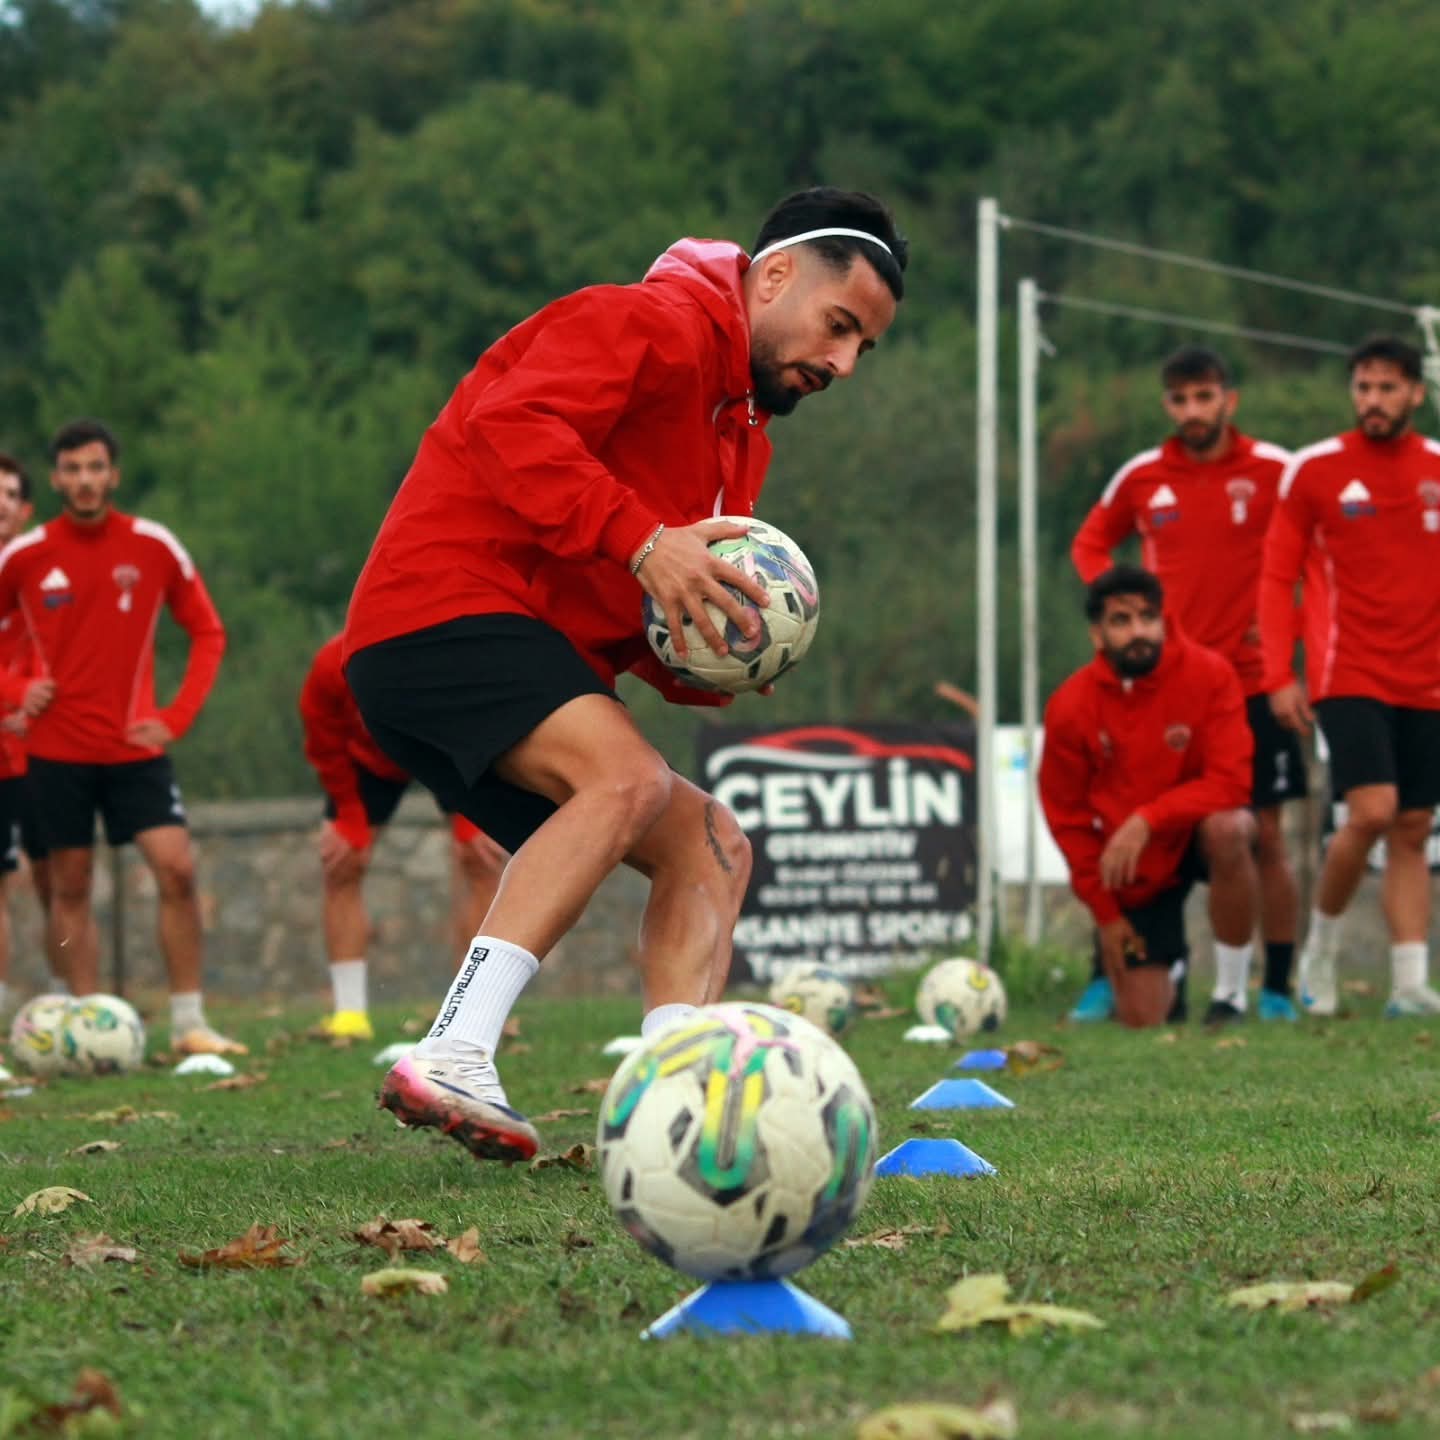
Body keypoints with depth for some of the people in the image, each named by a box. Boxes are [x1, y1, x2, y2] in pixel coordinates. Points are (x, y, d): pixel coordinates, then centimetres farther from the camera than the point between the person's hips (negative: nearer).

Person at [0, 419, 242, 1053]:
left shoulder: (154, 548, -3)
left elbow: (208, 633, 5)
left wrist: (177, 717, -4)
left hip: (135, 745, 0)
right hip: (58, 749, 0)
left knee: (177, 869, -11)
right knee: (71, 887, 4)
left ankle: (189, 1023, -3)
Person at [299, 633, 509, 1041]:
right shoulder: (330, 668, -40)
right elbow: (327, 748, -20)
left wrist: (470, 823, -24)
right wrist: (351, 819, -20)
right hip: (369, 758, 1)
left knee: (482, 861, -16)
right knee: (341, 865, -11)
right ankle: (350, 1012, -8)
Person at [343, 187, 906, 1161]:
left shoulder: (742, 435, 24)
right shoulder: (656, 325, -6)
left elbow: (651, 637, 22)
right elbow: (509, 423, -22)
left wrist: (728, 663, -1)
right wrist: (640, 540, -29)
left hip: (538, 662, 10)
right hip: (446, 609, -10)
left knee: (711, 848, 5)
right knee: (626, 778, -31)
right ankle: (454, 1060, -40)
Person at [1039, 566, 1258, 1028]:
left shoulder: (1208, 674, -17)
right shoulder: (1069, 708, -11)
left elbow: (1230, 781, -23)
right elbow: (1067, 817, 0)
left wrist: (1147, 821, -34)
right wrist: (1104, 911, -2)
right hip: (1136, 873, 2)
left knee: (1227, 829, -40)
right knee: (1141, 1020, -5)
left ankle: (1229, 996, -22)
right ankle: (1173, 968, 37)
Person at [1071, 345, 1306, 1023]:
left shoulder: (1274, 470, -2)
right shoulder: (1141, 476, 5)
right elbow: (1090, 543, 20)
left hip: (1252, 681, -2)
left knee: (1265, 836, 0)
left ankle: (1276, 990, 6)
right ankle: (1107, 980, 4)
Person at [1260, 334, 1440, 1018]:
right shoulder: (1314, 469, -2)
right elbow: (1277, 577, 1)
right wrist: (1279, 675, -7)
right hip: (1351, 675, -3)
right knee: (1372, 813, -18)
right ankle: (1320, 945, 3)